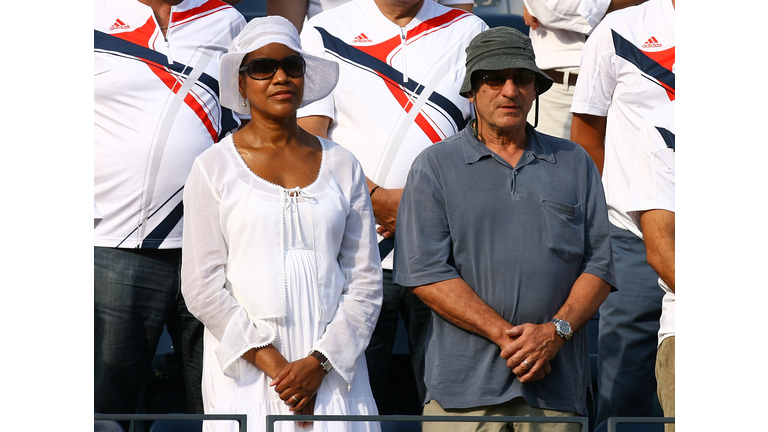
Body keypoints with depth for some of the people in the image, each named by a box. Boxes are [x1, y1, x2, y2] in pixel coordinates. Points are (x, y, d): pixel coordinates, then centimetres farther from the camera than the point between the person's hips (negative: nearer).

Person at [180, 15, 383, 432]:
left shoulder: (342, 166, 10)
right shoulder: (214, 168, 3)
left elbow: (366, 281, 7)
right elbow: (202, 286, -2)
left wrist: (319, 362, -7)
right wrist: (271, 363, -10)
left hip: (331, 363, 2)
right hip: (246, 374, -2)